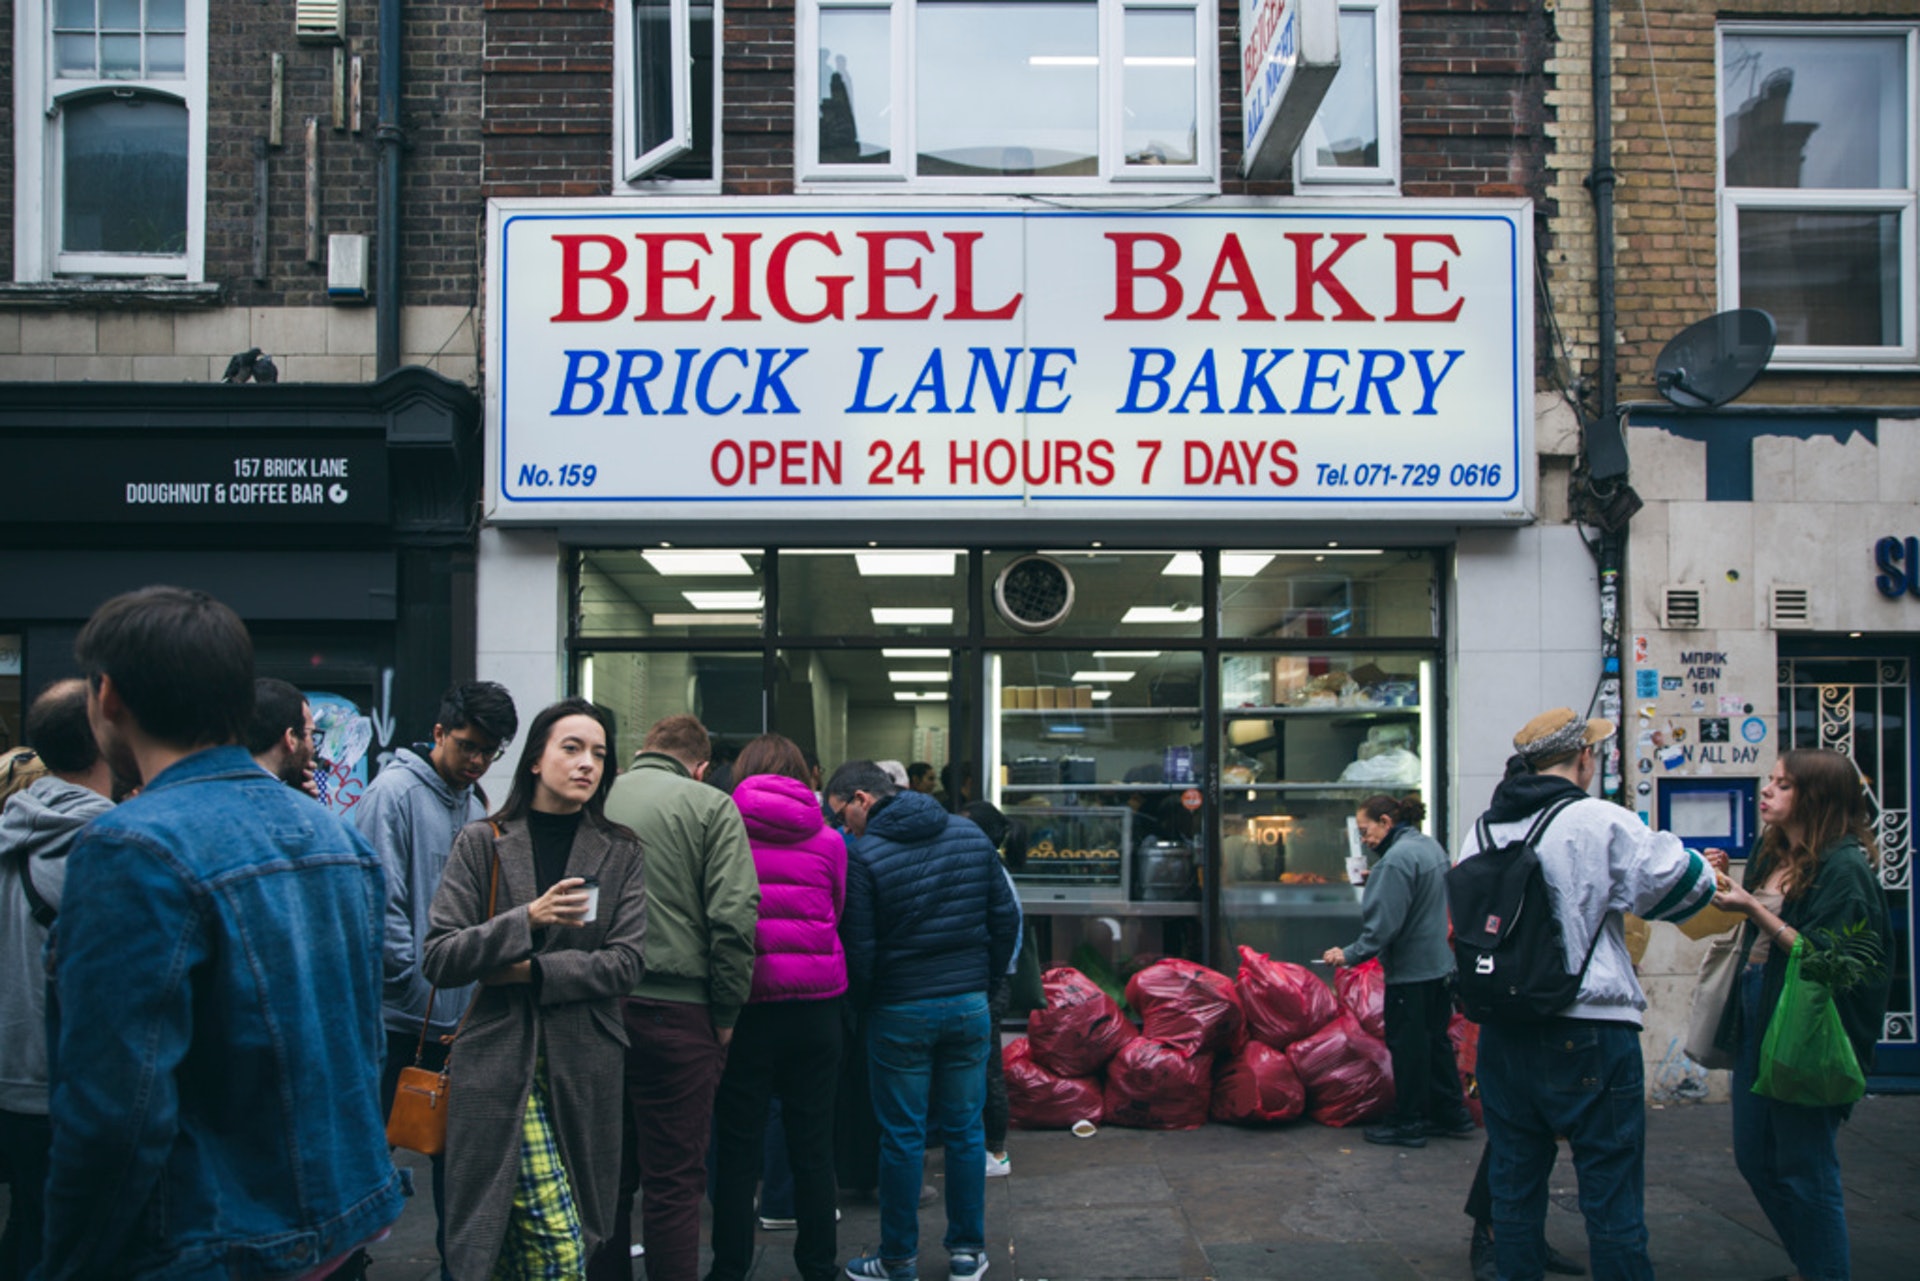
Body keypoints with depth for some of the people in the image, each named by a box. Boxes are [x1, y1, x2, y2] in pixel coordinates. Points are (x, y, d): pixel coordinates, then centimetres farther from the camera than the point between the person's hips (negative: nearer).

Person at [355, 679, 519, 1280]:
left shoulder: (477, 805, 11)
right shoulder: (396, 790, -11)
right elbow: (380, 900, -16)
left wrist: (475, 994, 6)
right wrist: (417, 980, -16)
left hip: (460, 1017, 7)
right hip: (398, 1014, -7)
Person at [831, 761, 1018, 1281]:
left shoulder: (865, 856, -12)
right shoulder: (972, 836, 3)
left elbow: (859, 950, -11)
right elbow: (1006, 918, 6)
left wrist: (866, 1000, 6)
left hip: (900, 1012, -4)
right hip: (969, 1004, 4)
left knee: (902, 1136, 5)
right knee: (965, 1129, 12)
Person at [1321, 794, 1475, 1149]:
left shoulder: (1397, 859, -21)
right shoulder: (1431, 846, 8)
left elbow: (1384, 923, -24)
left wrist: (1350, 955, -17)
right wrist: (1376, 881, 13)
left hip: (1410, 970, -9)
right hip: (1440, 964, 9)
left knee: (1407, 1046, 2)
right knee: (1435, 1040, 18)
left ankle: (1408, 1123, 11)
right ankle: (1452, 1115, 25)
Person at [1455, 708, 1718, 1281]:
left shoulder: (1481, 832, 6)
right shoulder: (1602, 823, -10)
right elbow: (1686, 885, -4)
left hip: (1502, 1034, 6)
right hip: (1587, 1036, -5)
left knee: (1514, 1187, 15)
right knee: (1612, 1200, 2)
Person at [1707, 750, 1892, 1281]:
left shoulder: (1844, 866, -14)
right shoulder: (1772, 855, 10)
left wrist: (1753, 908, -22)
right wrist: (1725, 887, 6)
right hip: (1756, 1022, 9)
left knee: (1805, 1170, 0)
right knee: (1754, 1158, 16)